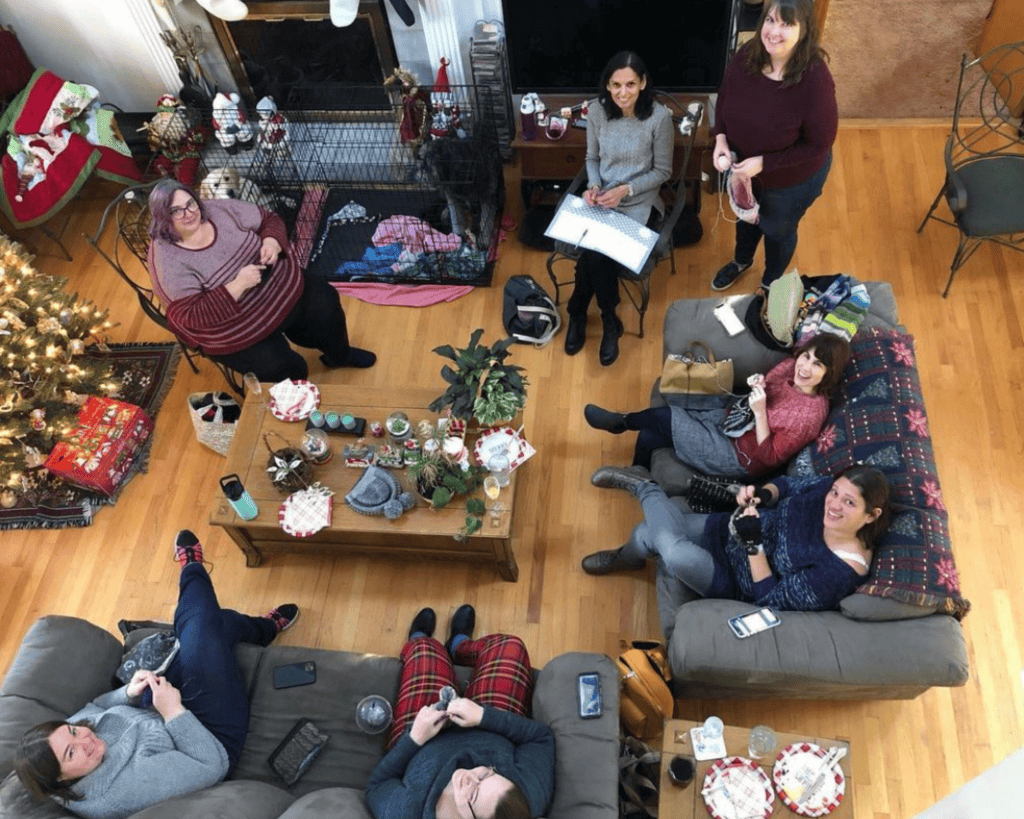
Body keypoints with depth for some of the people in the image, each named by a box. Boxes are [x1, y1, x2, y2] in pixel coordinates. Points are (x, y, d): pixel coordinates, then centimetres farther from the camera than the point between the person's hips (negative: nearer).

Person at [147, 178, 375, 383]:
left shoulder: (221, 210, -7)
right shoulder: (168, 261, -19)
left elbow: (269, 220, 5)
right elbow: (193, 316, -25)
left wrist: (272, 242, -18)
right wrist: (238, 285, -32)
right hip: (236, 330, -5)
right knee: (285, 369, -22)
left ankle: (339, 356, 29)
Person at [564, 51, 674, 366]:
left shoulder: (659, 117, -16)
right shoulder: (596, 110, -6)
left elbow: (662, 171, -7)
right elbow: (592, 158, 7)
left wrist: (626, 190, -19)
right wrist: (594, 186, -13)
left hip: (637, 203, -3)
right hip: (601, 197, 3)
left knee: (595, 255, -23)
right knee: (594, 253, -23)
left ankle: (578, 313, 4)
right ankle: (609, 322, 1)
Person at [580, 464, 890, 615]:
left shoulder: (839, 574, -30)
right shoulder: (828, 488, -15)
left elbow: (769, 599, -22)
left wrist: (753, 543, -32)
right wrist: (764, 494, -19)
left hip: (736, 582, -5)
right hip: (727, 530, 5)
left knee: (675, 554, -29)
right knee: (651, 531, -8)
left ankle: (644, 488, 3)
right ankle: (625, 556, 28)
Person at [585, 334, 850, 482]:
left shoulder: (811, 414, -28)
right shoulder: (792, 365, -9)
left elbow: (769, 457, -22)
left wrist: (759, 412, -31)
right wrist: (757, 384, -14)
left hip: (738, 456, -7)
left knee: (665, 418, -8)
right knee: (649, 434, 2)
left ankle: (621, 421, 25)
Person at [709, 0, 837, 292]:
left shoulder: (815, 80, -35)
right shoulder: (747, 55, -20)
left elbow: (819, 144, -26)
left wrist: (763, 163, -30)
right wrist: (720, 138, -16)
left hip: (792, 178, -5)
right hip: (742, 166, 5)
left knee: (777, 229, 22)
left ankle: (771, 283, 54)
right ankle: (742, 260, 65)